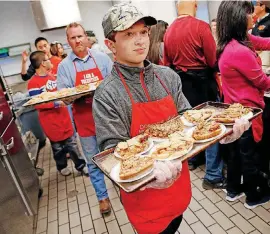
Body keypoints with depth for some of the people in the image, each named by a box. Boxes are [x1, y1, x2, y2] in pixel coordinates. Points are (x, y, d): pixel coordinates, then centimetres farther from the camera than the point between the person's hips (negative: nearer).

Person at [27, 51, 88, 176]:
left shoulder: (51, 76, 6)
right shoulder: (33, 83, -16)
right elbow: (37, 104, -19)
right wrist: (56, 103, -26)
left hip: (63, 115, 5)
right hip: (50, 120, -5)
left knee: (71, 142, 11)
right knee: (57, 145, 13)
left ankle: (80, 165, 24)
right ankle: (62, 166, 35)